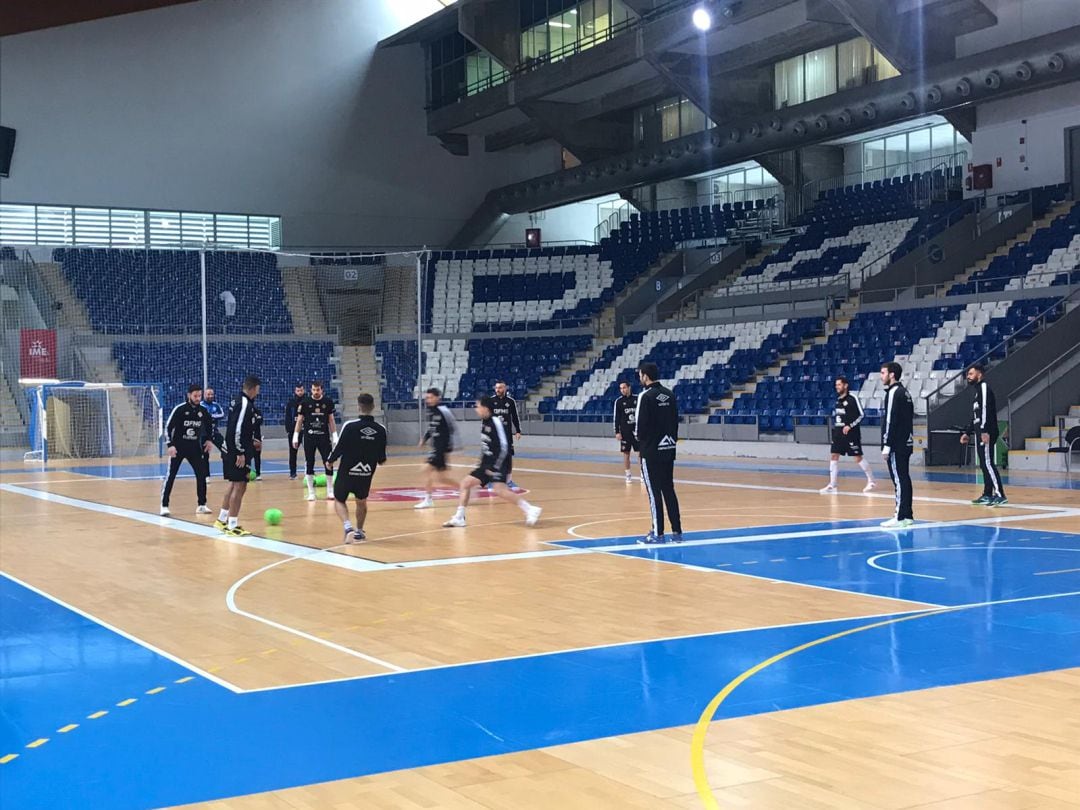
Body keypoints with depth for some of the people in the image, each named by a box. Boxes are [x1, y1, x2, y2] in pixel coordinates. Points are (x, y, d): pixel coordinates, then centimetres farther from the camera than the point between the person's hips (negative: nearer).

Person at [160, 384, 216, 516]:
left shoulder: (203, 410, 0)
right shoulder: (180, 409, -14)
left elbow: (209, 426, 19)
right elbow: (168, 427, -12)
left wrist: (209, 440, 7)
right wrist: (170, 445, -20)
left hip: (195, 448, 4)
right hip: (178, 447, -4)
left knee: (202, 475, 0)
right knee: (171, 476, -4)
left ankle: (202, 505, 10)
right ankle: (164, 506, 2)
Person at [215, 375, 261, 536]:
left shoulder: (237, 400, 12)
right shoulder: (245, 404, -18)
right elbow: (237, 430, -25)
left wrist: (251, 442, 25)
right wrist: (240, 453, -21)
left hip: (229, 449, 10)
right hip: (237, 452, -10)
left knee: (234, 484, 21)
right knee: (240, 486, -3)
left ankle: (222, 520, 30)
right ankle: (233, 526, 1)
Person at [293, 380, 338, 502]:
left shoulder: (328, 402, 1)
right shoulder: (305, 402, -2)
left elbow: (331, 420, 9)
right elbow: (299, 420, 3)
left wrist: (335, 436, 5)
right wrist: (295, 436, -2)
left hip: (324, 436, 1)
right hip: (309, 436, -1)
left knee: (329, 463, -2)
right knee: (309, 464, 1)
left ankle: (330, 491, 11)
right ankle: (311, 492, 10)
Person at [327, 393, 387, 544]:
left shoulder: (349, 426, -17)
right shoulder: (380, 430, -7)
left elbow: (339, 448, -12)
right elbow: (382, 459, 0)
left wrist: (331, 460, 8)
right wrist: (380, 460, 24)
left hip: (347, 472, -3)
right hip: (367, 474, 3)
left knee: (339, 500, 15)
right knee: (361, 502, 26)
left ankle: (348, 527, -8)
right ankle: (359, 531, 36)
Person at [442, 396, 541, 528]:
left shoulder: (496, 422, -17)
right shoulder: (484, 422, 10)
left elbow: (503, 448, -21)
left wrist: (495, 467, -22)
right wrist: (482, 464, 22)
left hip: (498, 463, -10)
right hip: (487, 463, 10)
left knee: (499, 490, -28)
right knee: (466, 483, 8)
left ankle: (530, 510, -24)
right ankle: (459, 518, 15)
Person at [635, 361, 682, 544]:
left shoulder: (646, 396, -12)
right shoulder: (670, 395, 9)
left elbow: (640, 425, -13)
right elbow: (676, 421, 11)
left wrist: (640, 447, 2)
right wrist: (672, 440, 15)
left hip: (651, 451, -7)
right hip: (669, 449, 7)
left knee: (654, 491, -2)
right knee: (669, 490, 12)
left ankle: (658, 533, 0)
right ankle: (677, 531, 12)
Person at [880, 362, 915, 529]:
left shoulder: (893, 393, -13)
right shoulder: (904, 392, 16)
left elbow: (891, 421, -18)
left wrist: (886, 446, -18)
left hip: (897, 445, -9)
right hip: (906, 443, 9)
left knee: (899, 480, -9)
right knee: (904, 479, 12)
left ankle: (900, 518, -9)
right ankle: (907, 515, 15)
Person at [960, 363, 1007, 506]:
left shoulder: (984, 387, -9)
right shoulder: (978, 390, 21)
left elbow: (986, 410, -20)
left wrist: (984, 431, -28)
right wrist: (968, 433, 29)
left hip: (986, 433, -10)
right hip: (980, 432, 10)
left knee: (988, 463, -14)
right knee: (984, 465, 12)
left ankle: (1000, 495, -17)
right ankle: (987, 495, 17)